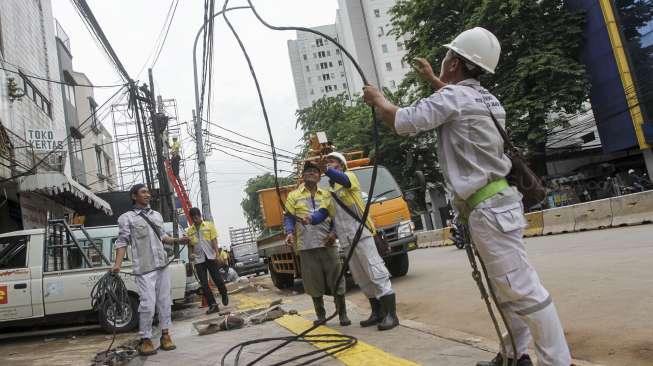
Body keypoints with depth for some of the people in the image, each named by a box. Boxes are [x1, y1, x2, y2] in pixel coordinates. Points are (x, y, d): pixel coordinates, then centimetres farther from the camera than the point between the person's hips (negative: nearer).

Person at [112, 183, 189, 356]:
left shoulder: (157, 215, 15)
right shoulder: (127, 217, -1)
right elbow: (122, 242, -5)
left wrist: (176, 241, 6)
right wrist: (117, 264, -16)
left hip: (162, 264, 5)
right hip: (144, 268, -5)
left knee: (164, 301, 8)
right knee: (148, 304, -8)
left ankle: (165, 335, 17)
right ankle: (145, 339, 5)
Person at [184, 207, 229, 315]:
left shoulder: (209, 225, 4)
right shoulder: (189, 231, 10)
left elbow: (214, 241, 0)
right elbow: (190, 245, 14)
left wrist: (217, 255, -10)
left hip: (210, 257, -2)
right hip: (199, 260, 2)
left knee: (217, 279, -2)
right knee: (204, 284, -1)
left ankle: (224, 295, 27)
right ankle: (213, 305, 4)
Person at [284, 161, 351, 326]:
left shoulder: (327, 195, 13)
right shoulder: (294, 196, 9)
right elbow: (288, 218, 5)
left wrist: (334, 233, -5)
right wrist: (289, 232, -13)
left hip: (328, 244, 1)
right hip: (306, 246, -1)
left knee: (336, 279, 1)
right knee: (314, 282, 5)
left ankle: (342, 314, 12)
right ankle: (320, 315, 20)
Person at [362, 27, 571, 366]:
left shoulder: (454, 96, -12)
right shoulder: (484, 98, 16)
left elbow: (402, 121, -14)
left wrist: (377, 99, 5)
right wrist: (432, 79, 48)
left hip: (488, 209, -10)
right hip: (499, 202, 10)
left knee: (523, 289, -7)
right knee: (508, 289, 15)